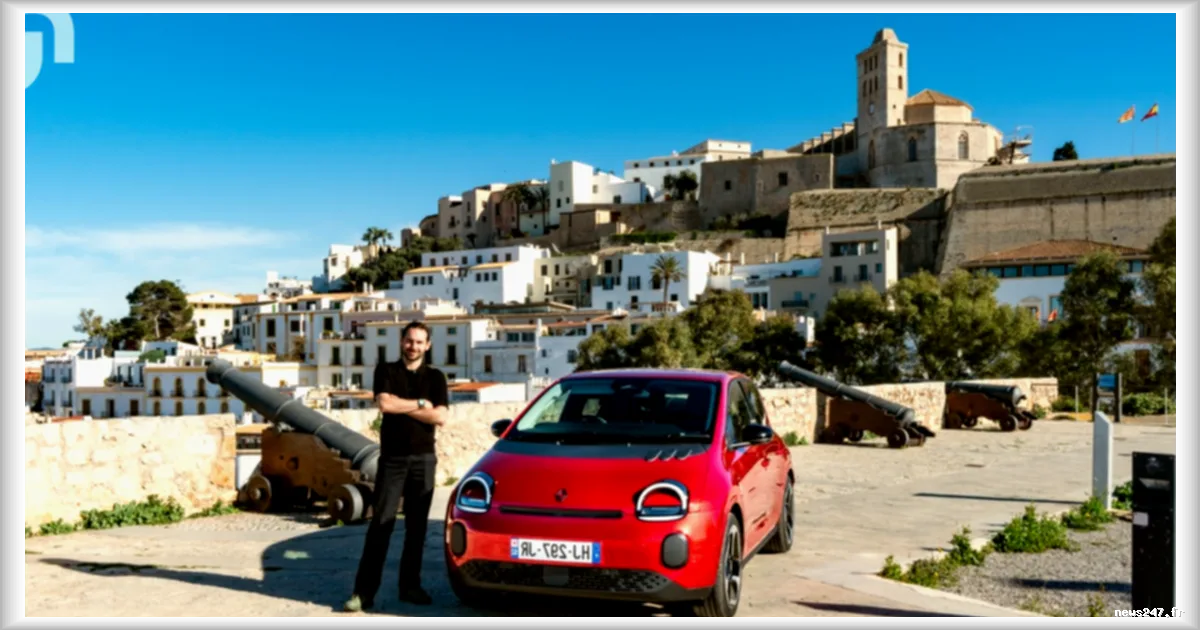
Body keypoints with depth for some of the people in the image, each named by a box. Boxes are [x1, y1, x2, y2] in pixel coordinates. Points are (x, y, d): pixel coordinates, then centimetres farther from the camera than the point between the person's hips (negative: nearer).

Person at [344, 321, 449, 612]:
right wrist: (420, 404, -6)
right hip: (392, 458, -2)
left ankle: (410, 586, 16)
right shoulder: (386, 371, 6)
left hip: (424, 459, 2)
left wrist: (401, 406, -8)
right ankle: (364, 591, -3)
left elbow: (440, 417, -6)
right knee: (380, 524, -5)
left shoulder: (435, 377, 8)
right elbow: (384, 403, -13)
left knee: (417, 525, 6)